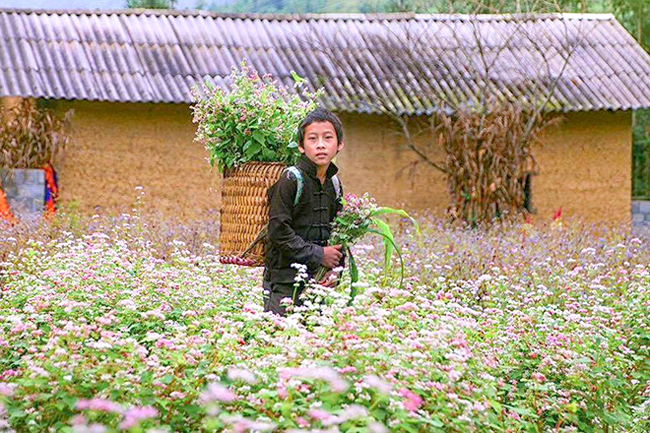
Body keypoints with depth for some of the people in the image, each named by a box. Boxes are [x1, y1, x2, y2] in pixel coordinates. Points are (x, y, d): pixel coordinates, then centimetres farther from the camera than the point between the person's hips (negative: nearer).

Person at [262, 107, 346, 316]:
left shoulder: (334, 184, 11)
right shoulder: (291, 179, -11)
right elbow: (279, 231, -15)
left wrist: (335, 268, 2)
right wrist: (318, 255, -13)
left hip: (317, 281, 6)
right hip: (284, 281, -6)